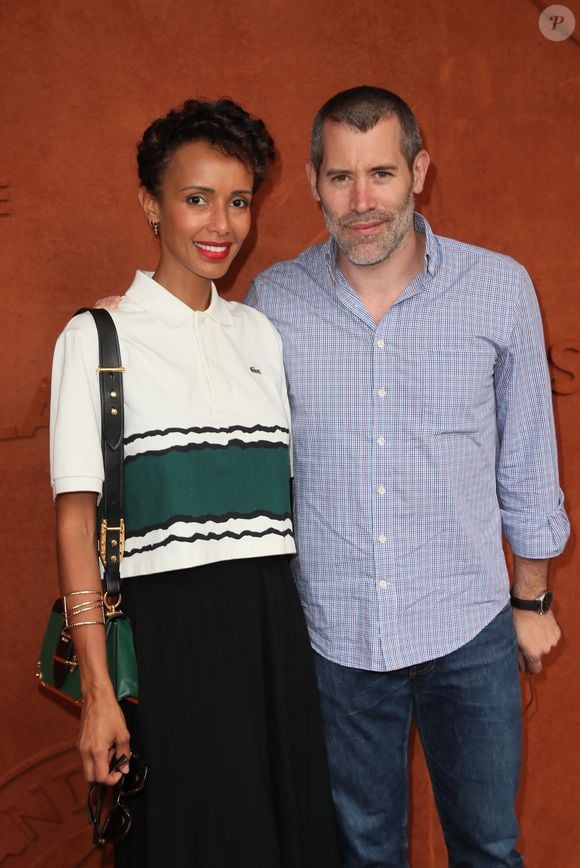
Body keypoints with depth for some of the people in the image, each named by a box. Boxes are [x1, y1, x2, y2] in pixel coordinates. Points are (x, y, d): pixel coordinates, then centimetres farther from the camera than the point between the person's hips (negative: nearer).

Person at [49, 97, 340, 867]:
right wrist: (98, 689, -13)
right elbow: (76, 515, -8)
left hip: (274, 627, 5)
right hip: (170, 627, -4)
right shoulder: (99, 337, -4)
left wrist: (298, 641, 8)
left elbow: (283, 491, 13)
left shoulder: (259, 333, 10)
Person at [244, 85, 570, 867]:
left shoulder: (501, 289, -6)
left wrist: (533, 598, 8)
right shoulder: (272, 302, -5)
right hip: (332, 634, 1)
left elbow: (527, 458, 3)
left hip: (469, 630, 0)